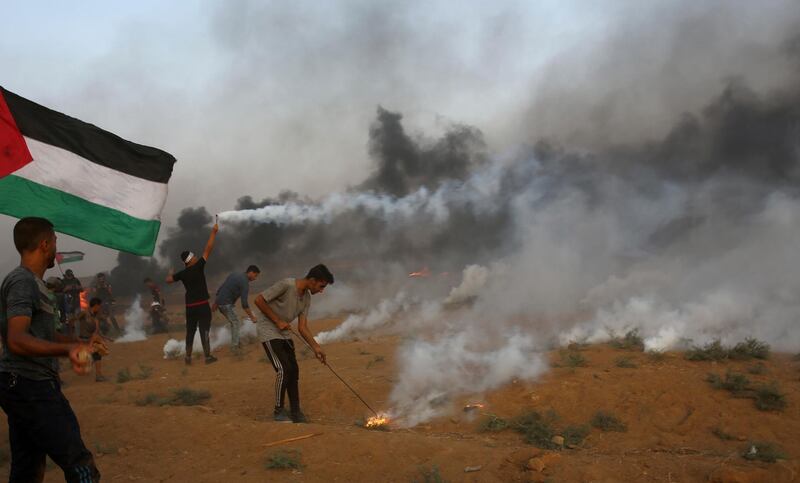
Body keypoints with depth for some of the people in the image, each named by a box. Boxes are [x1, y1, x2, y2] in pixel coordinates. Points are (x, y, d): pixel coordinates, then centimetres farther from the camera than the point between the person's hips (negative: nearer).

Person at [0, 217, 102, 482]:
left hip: (26, 387, 10)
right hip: (31, 388, -10)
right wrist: (69, 349, -41)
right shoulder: (22, 281, -14)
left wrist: (80, 343, 35)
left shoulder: (31, 281, 18)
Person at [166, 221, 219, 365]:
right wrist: (213, 232, -8)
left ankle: (188, 357, 13)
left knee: (190, 331, 12)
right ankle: (208, 356, -3)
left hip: (190, 306, 5)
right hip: (202, 305, -5)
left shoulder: (182, 273, 2)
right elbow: (208, 249, -11)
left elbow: (168, 280, 14)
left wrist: (170, 273, 37)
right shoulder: (198, 267, -10)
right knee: (204, 330, -4)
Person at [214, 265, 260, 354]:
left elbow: (219, 290, 17)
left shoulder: (234, 275, 15)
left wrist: (214, 306, 22)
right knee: (236, 324, 1)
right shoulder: (245, 283, -13)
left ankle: (236, 343, 23)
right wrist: (251, 316, -10)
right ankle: (235, 347, 2)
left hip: (220, 302, 9)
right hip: (226, 304, -9)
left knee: (234, 323, 18)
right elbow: (244, 303, -17)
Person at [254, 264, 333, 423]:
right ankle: (278, 411, -1)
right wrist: (278, 321, -19)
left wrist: (316, 347, -7)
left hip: (284, 334, 8)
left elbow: (302, 327, 3)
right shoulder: (286, 285, -23)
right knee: (284, 369, -15)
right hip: (269, 332, -8)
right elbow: (259, 300, -21)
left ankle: (295, 411, 14)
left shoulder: (307, 298, 2)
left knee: (293, 371, 4)